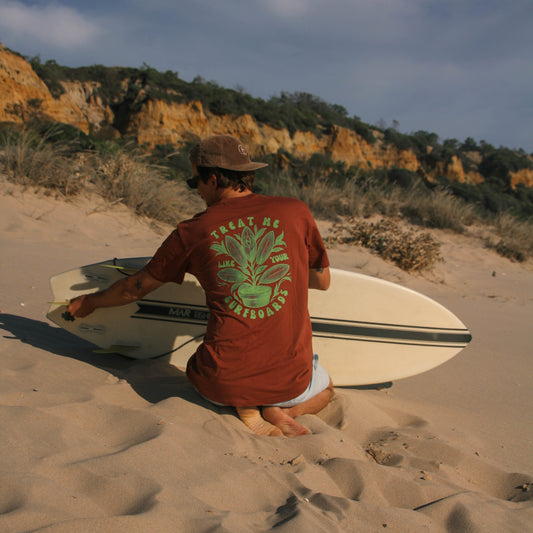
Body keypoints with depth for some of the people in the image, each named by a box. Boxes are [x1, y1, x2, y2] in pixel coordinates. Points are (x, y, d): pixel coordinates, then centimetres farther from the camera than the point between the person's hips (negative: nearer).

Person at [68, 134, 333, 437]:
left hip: (224, 382, 0)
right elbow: (322, 281, 12)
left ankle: (245, 408, 7)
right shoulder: (296, 212, -2)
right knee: (325, 390, 36)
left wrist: (89, 303, 32)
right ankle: (277, 411, 4)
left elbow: (135, 289, 13)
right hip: (290, 381, 0)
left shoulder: (193, 232, -2)